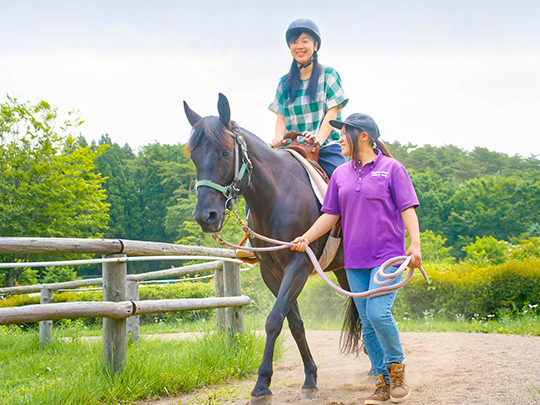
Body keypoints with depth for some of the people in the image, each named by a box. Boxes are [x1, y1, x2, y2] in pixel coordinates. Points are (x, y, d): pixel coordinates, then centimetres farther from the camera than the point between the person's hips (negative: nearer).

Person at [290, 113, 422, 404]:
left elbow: (407, 209, -3)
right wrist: (306, 238, 0)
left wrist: (415, 244, -14)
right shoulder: (341, 174, 12)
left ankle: (396, 367, 4)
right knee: (367, 323, 5)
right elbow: (330, 215, 13)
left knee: (378, 312, -20)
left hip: (387, 255, -5)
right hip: (355, 260, 5)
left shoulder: (391, 168, 0)